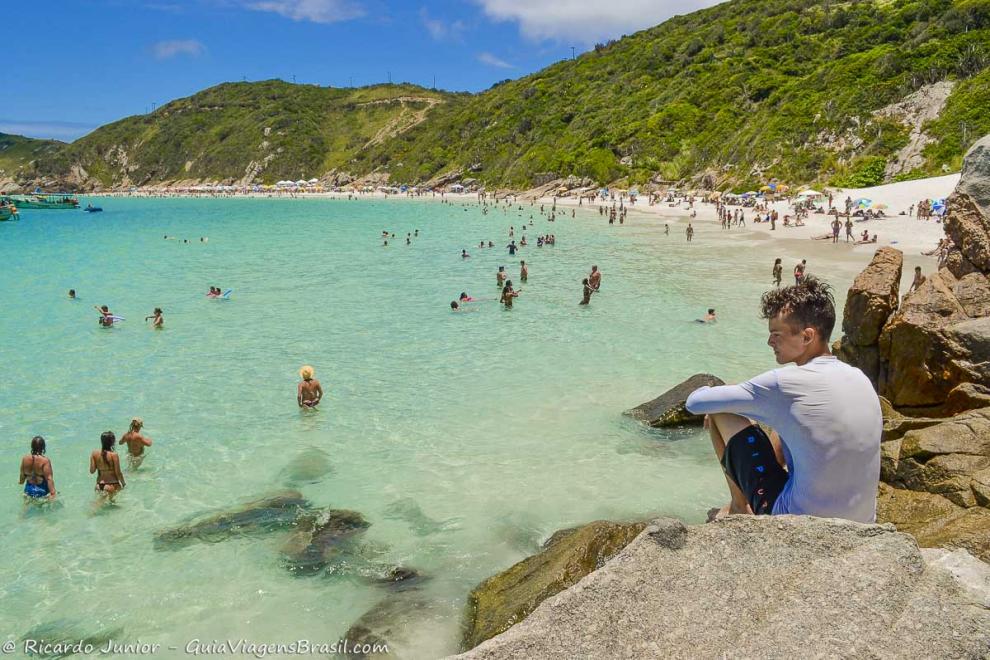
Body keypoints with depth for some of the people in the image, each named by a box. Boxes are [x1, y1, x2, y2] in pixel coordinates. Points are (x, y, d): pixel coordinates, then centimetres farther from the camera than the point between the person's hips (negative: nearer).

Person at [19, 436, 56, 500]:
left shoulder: (25, 459, -3)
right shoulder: (45, 460, -18)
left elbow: (22, 475, 11)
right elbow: (49, 478, -22)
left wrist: (21, 482, 32)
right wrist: (52, 492, -24)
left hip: (29, 490, 5)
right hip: (42, 490, -5)